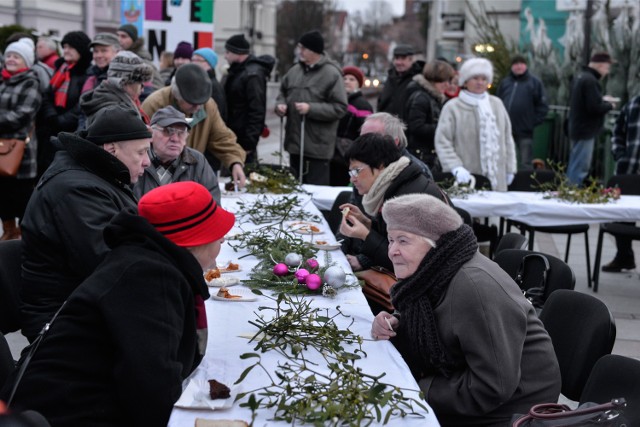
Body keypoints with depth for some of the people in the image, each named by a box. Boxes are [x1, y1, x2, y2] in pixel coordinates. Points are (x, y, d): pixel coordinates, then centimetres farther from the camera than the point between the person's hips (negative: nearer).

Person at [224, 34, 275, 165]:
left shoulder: (253, 74, -17)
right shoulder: (236, 71, 14)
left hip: (244, 137, -10)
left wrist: (249, 142, -22)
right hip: (233, 135, 10)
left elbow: (257, 111, -22)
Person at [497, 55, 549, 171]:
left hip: (525, 130, -4)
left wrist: (533, 122, -9)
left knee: (525, 164, -1)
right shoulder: (505, 82, 11)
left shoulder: (534, 82, 1)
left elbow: (542, 105, -2)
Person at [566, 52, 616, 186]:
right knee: (580, 169, -8)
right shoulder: (590, 80, -18)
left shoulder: (580, 77, 14)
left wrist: (602, 99, 15)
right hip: (586, 131, -10)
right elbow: (595, 108, -23)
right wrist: (609, 105, -6)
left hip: (578, 129, 10)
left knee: (574, 168, 16)